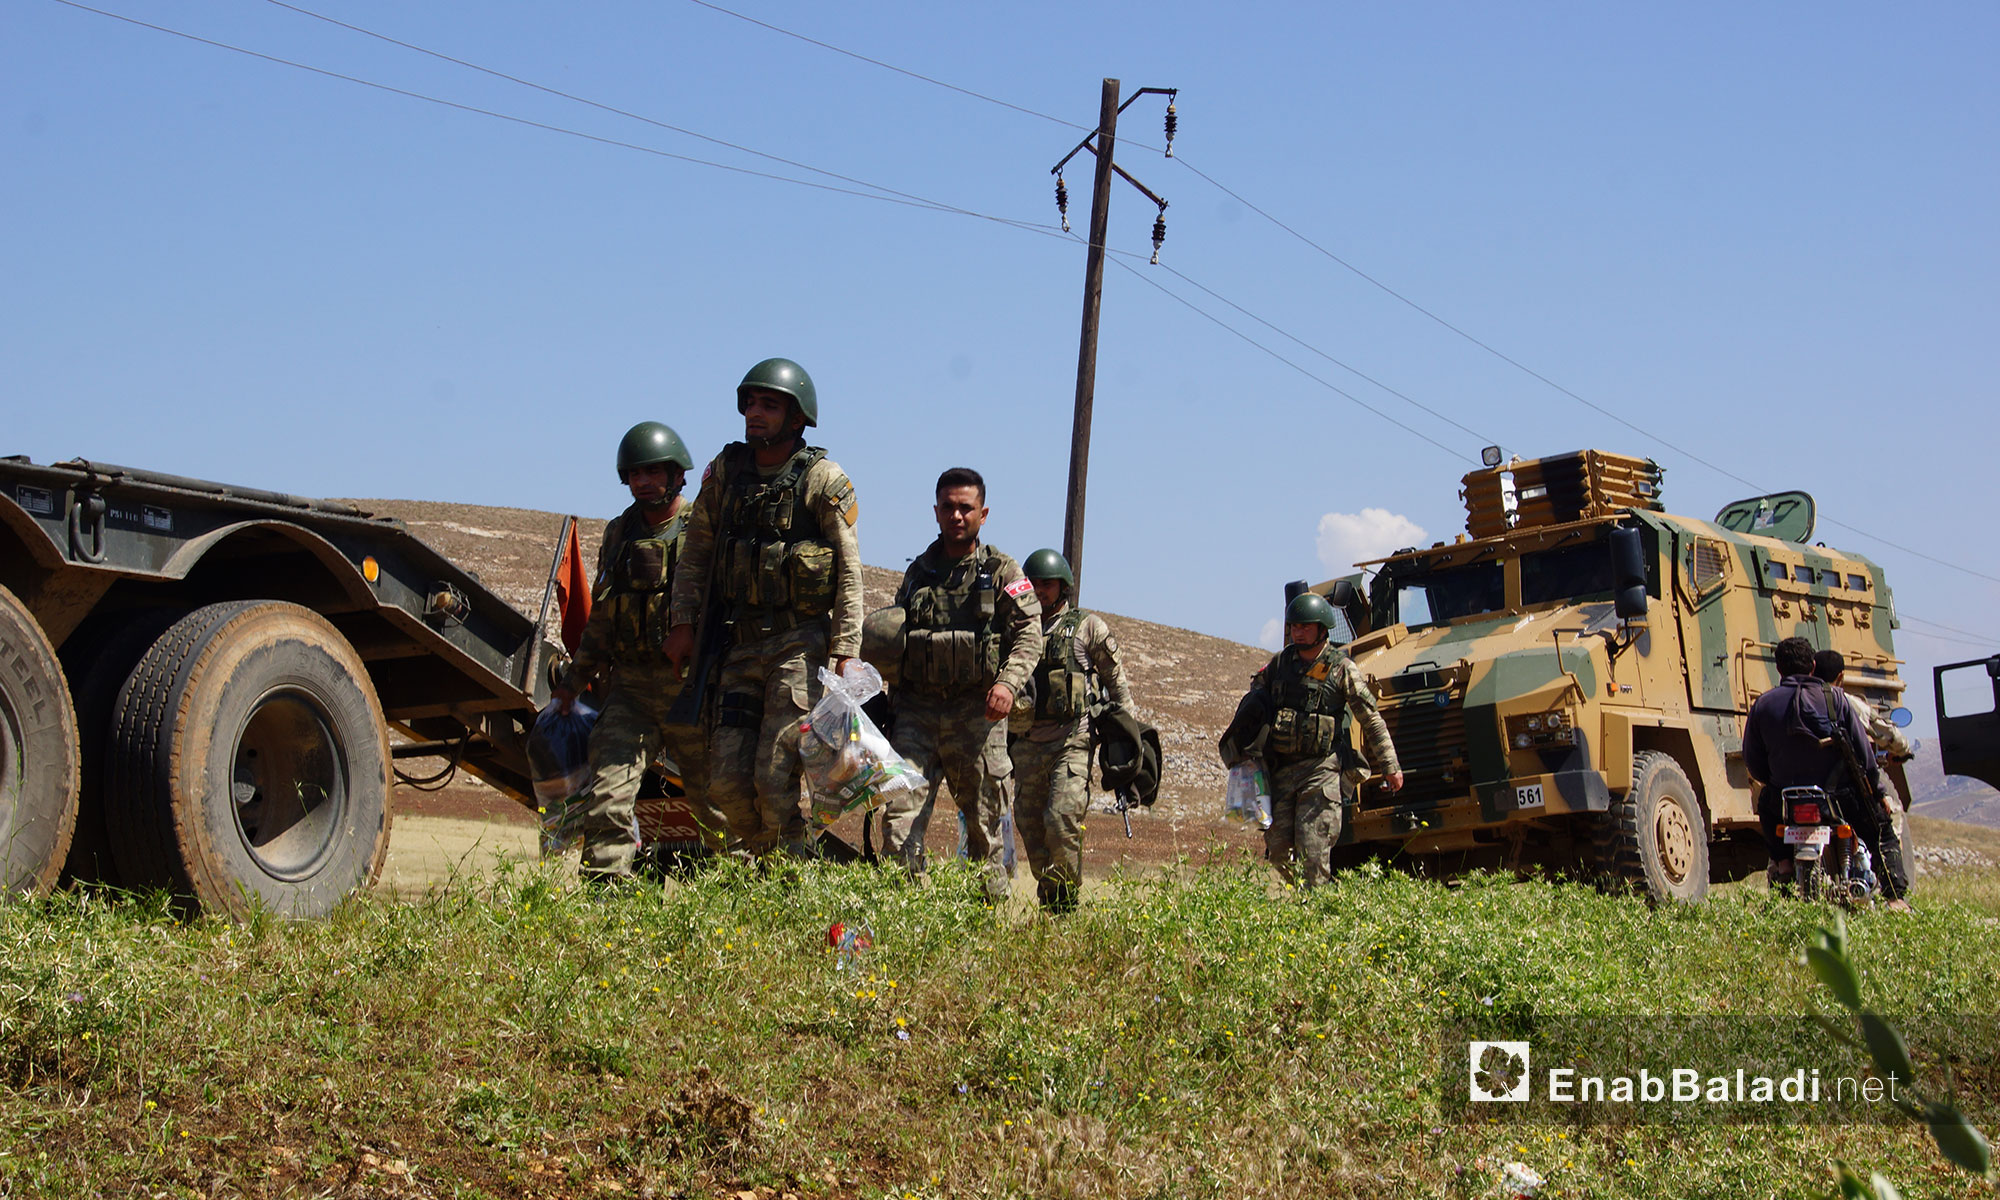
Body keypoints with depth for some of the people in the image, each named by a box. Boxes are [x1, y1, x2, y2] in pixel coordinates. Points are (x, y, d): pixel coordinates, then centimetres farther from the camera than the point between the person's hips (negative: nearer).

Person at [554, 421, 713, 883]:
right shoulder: (618, 534, 14)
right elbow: (600, 616, 22)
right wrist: (575, 678, 20)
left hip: (690, 688, -4)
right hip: (630, 687, 4)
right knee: (606, 794, -9)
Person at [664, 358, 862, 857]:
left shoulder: (823, 481, -6)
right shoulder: (725, 471, 7)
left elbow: (849, 573, -6)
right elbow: (696, 552, 13)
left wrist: (846, 652, -12)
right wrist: (684, 623, 4)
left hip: (799, 643, -5)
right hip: (738, 641, 5)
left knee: (775, 777, -9)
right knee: (727, 778, 3)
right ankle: (759, 863, 25)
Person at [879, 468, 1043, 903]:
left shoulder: (1003, 573, 5)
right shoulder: (918, 572, 16)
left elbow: (1027, 636, -3)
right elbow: (894, 642, 23)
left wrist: (1007, 682, -20)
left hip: (977, 710, -3)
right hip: (917, 708, 3)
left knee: (983, 818, 2)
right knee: (900, 810, -11)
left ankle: (991, 903, 14)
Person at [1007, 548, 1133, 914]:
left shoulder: (1086, 626, 6)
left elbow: (1117, 680, 8)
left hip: (1072, 742, -5)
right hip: (1026, 745, 5)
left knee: (1062, 821, -18)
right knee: (1030, 827, 3)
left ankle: (1067, 900, -4)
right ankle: (1047, 901, 15)